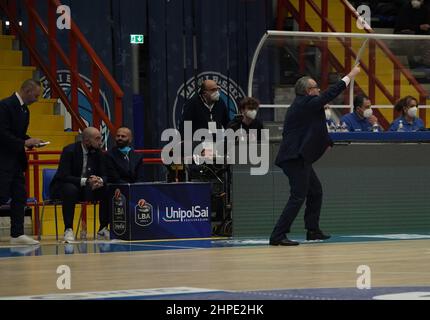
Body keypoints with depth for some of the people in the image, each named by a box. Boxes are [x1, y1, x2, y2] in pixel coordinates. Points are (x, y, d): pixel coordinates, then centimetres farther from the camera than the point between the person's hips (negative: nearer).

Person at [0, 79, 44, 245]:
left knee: (20, 197, 6)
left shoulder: (24, 109, 13)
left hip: (17, 160, 9)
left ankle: (17, 234, 8)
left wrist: (31, 142, 3)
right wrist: (25, 143, -19)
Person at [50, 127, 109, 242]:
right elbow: (64, 176, -27)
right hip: (62, 188, -5)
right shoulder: (69, 151, -19)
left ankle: (103, 229, -7)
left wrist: (100, 181, -28)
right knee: (71, 190, -40)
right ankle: (68, 230, -33)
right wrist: (85, 181, -40)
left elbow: (104, 175, -2)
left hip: (86, 189, 5)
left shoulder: (97, 152, -1)